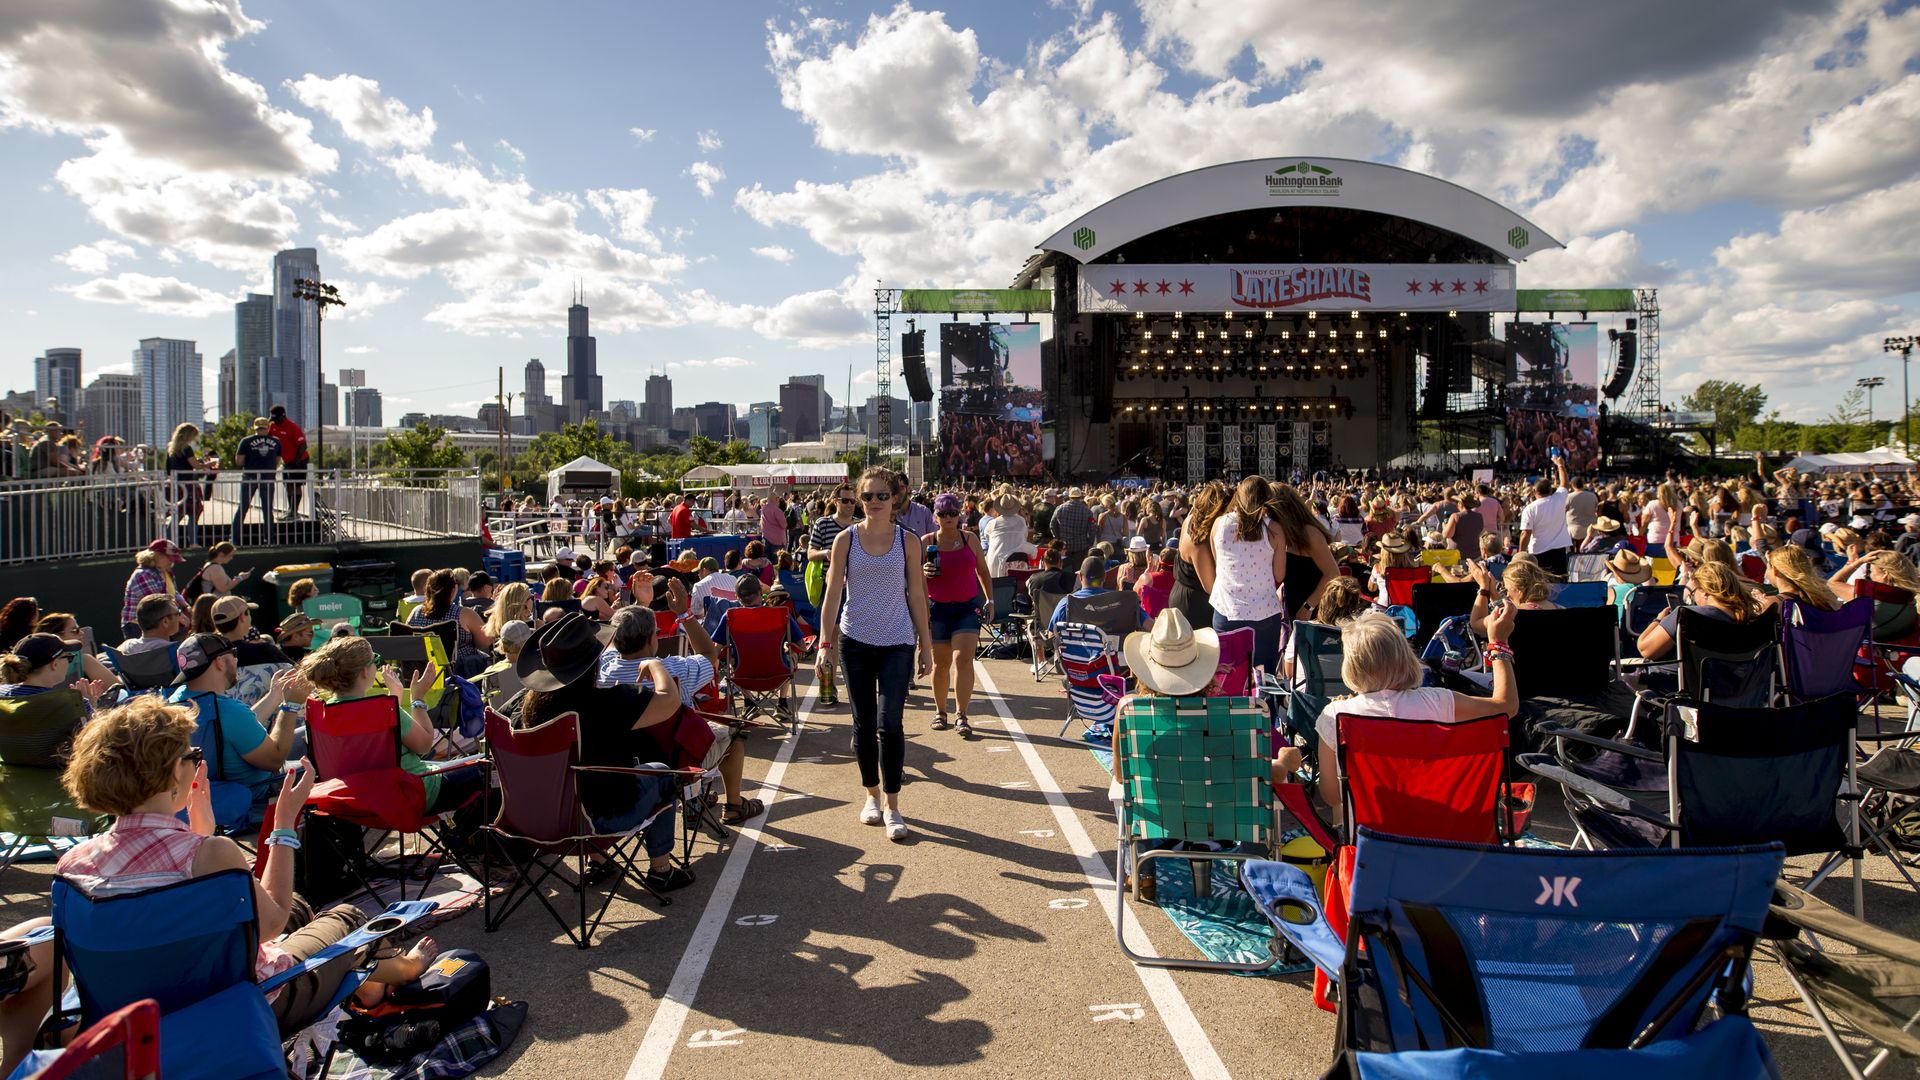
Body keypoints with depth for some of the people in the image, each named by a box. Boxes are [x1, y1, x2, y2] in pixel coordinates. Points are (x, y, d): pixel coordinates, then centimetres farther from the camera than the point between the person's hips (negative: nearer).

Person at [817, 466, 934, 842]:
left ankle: (892, 807, 2)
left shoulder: (907, 541, 1)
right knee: (864, 724, 9)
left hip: (897, 643, -1)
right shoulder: (846, 540, 1)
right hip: (856, 642, 1)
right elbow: (833, 593, 0)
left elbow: (917, 595, 5)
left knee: (889, 724, -9)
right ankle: (872, 795, 27)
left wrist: (926, 645, 5)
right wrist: (825, 642, -7)